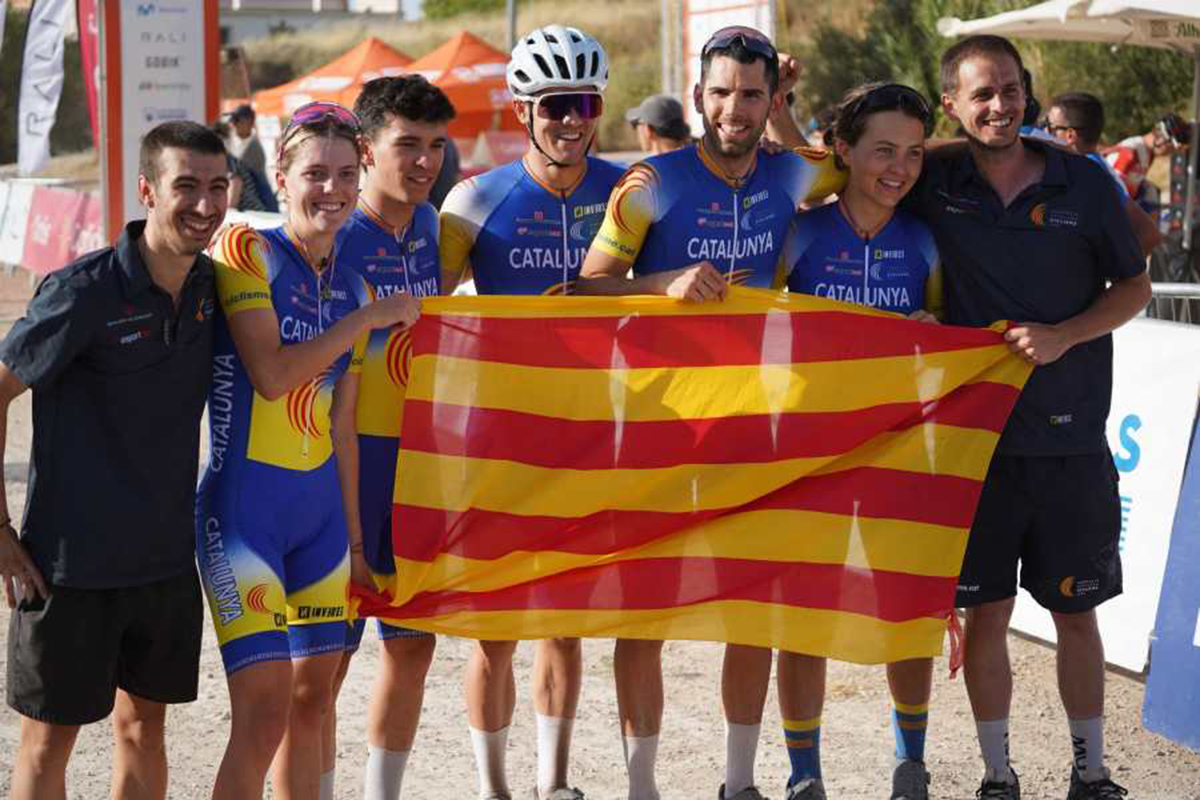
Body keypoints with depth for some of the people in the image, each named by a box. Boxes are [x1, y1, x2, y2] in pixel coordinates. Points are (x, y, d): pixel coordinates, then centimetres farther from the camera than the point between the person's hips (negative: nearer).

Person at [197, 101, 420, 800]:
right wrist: (368, 317, -11)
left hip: (319, 509, 7)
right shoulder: (247, 251, -9)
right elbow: (271, 374, -20)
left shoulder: (350, 285, 11)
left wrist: (354, 535, 14)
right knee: (265, 711, -12)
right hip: (244, 506, -7)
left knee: (313, 700, 10)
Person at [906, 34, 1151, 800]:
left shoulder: (1084, 182, -2)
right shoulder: (935, 186, -1)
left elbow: (1135, 286, 5)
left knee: (1076, 612, 9)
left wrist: (1063, 336, -11)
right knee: (987, 613, 4)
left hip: (1071, 436, 0)